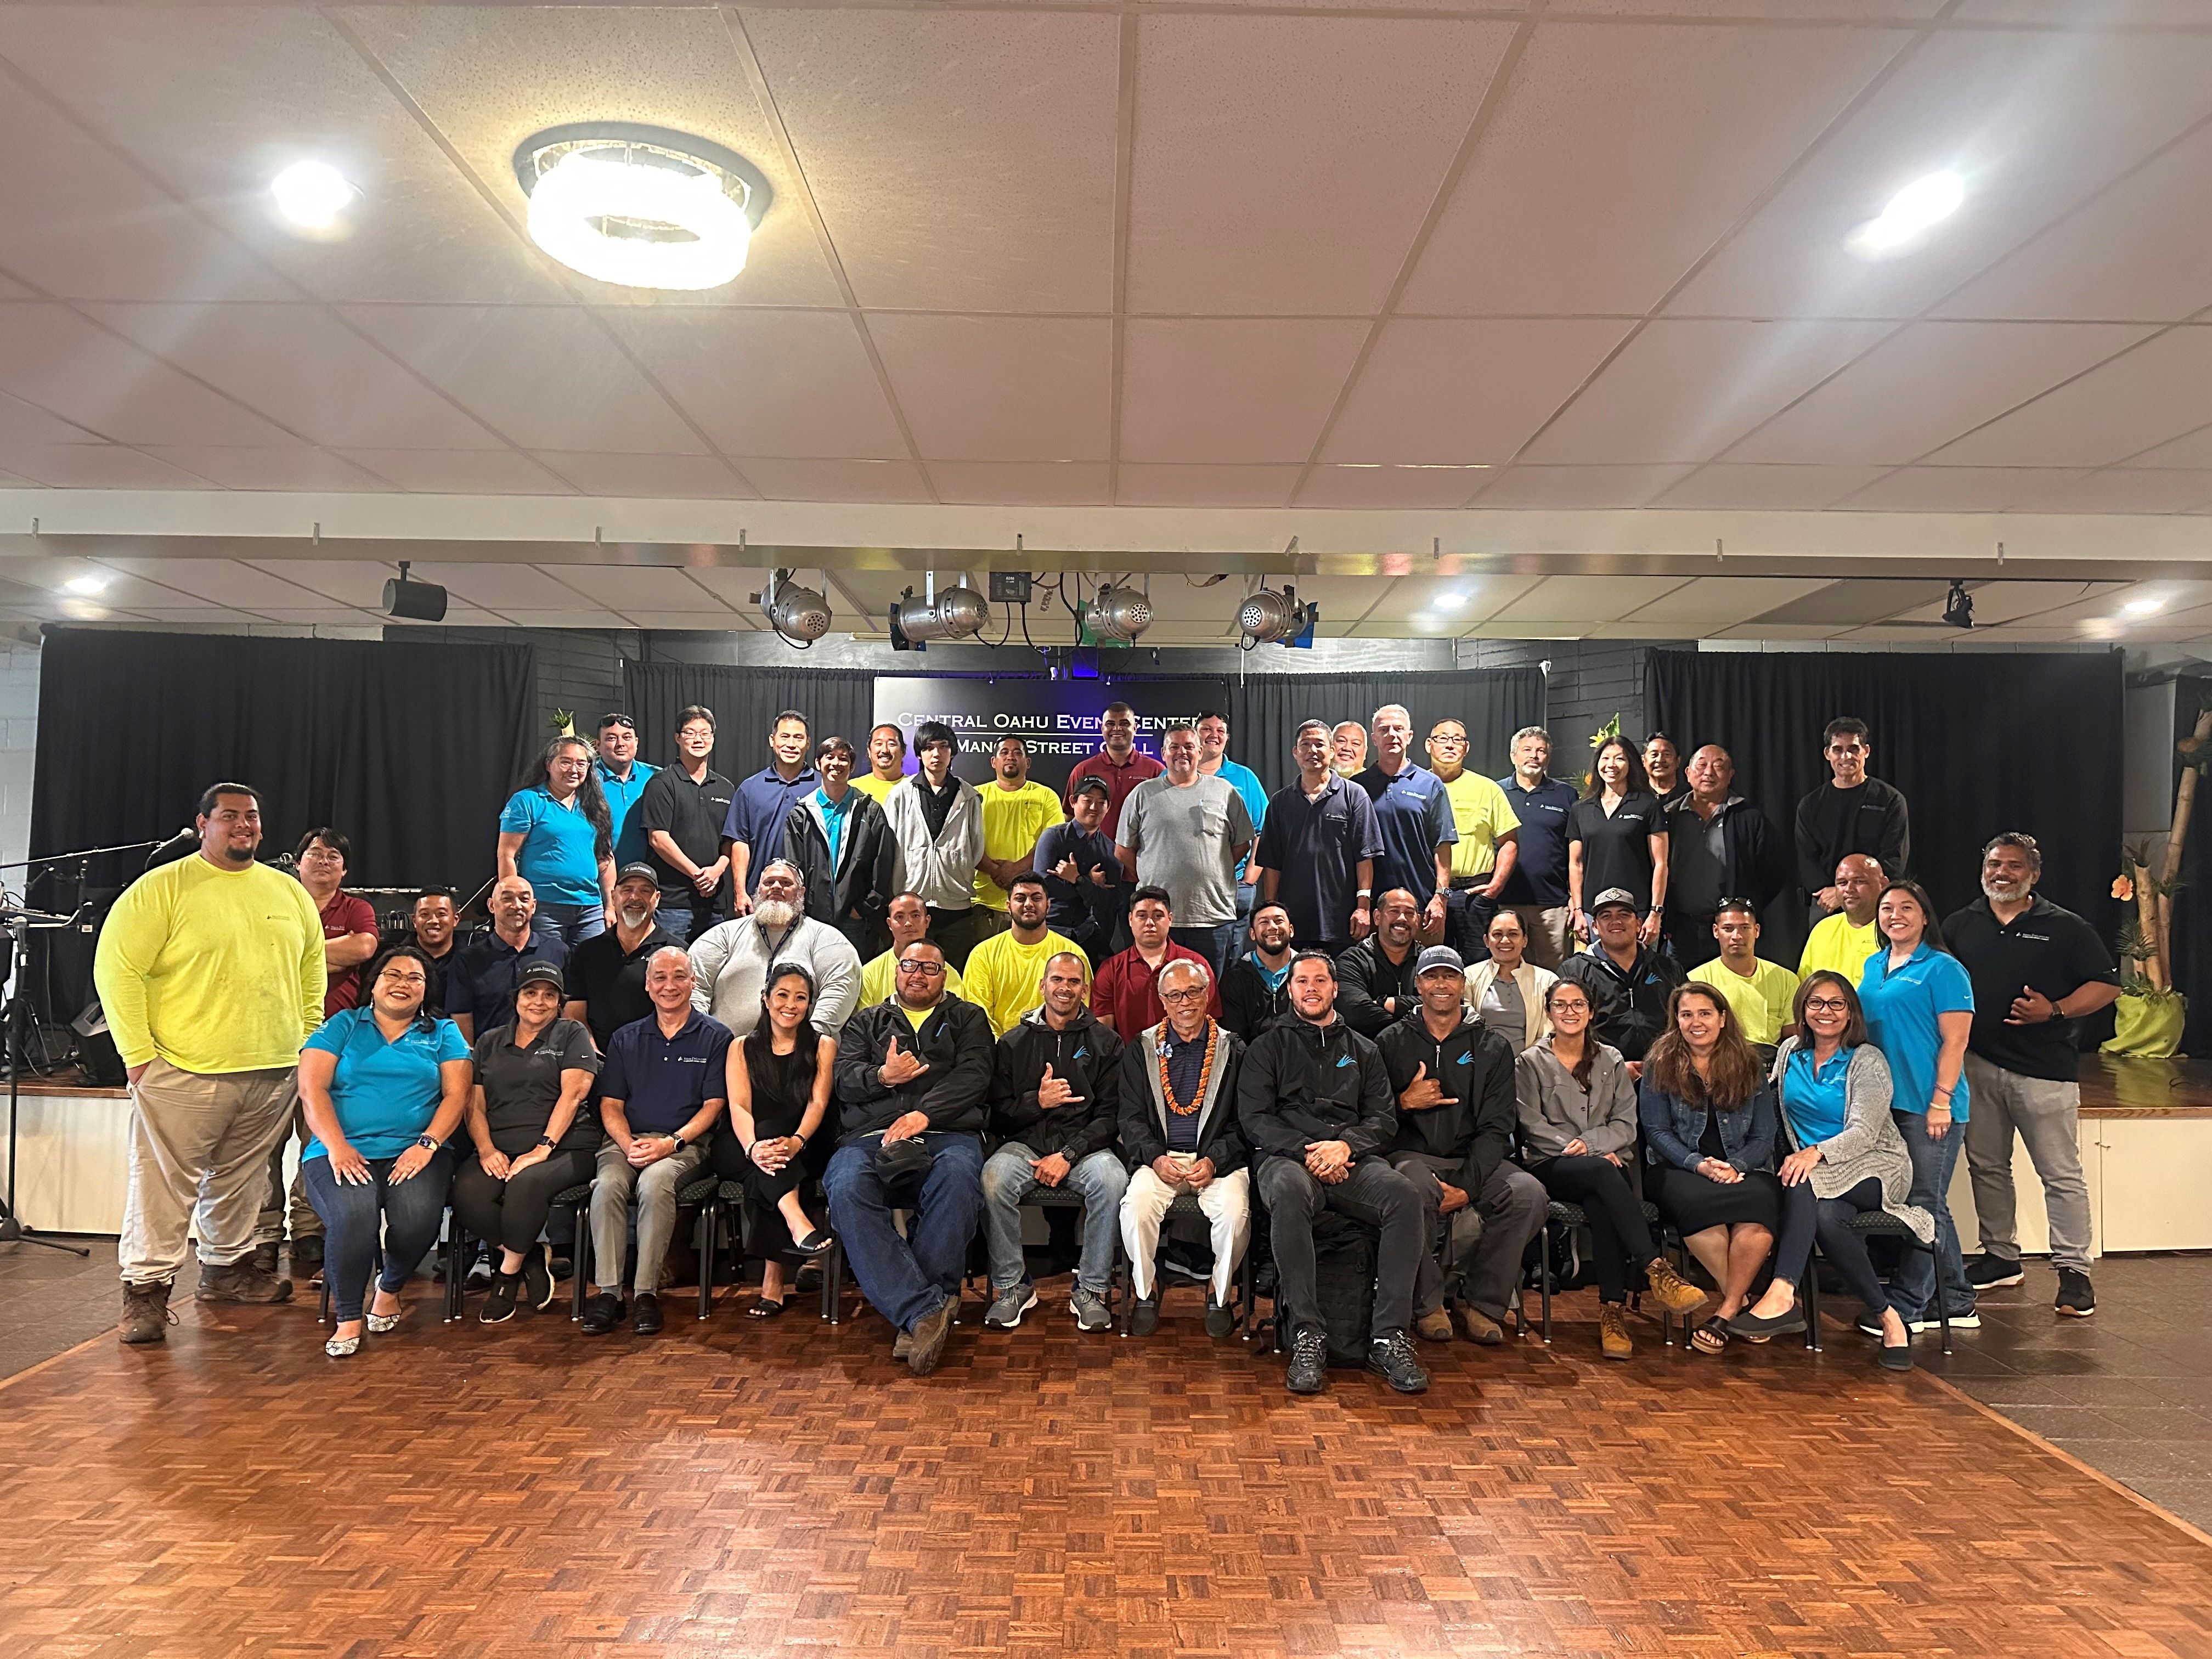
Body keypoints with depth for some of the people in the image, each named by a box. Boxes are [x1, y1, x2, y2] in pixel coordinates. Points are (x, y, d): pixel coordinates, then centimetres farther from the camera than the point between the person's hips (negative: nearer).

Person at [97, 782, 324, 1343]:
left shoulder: (289, 892, 11)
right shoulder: (162, 887, -5)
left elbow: (312, 963, 19)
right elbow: (116, 967, -9)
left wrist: (309, 1038, 12)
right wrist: (138, 1053, -12)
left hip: (275, 1072, 5)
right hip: (185, 1071, -5)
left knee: (241, 1179, 16)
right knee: (165, 1184, -1)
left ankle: (227, 1268, 31)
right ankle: (145, 1290, 9)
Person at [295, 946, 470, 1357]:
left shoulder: (443, 1033, 17)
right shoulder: (343, 1026, 15)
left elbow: (456, 1094, 6)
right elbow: (312, 1089, 3)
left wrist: (427, 1144, -11)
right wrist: (336, 1146, -12)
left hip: (414, 1152, 1)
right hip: (343, 1153, -1)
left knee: (418, 1215, -29)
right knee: (354, 1215, -32)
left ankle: (390, 1288, 5)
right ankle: (348, 1318, -10)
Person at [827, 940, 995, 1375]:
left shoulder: (967, 1018, 24)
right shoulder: (866, 1023, 29)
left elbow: (973, 1076, 6)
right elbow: (844, 1078, 13)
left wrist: (923, 1113, -10)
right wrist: (882, 1077, -10)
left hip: (946, 1132, -1)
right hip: (870, 1137, 1)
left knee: (958, 1178, -38)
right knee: (847, 1189, -34)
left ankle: (911, 1314, -33)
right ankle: (925, 1310, -38)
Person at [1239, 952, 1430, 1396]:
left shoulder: (1362, 1050, 24)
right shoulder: (1268, 1047, 18)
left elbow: (1384, 1118, 13)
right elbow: (1254, 1119, 5)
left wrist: (1345, 1146, -9)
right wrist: (1306, 1151, -11)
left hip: (1352, 1159, 2)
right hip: (1287, 1156, -2)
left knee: (1405, 1196, -30)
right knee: (1289, 1192, -39)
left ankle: (1389, 1337, -25)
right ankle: (1307, 1336, -32)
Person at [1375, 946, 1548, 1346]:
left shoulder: (1492, 1047, 10)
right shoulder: (1393, 1043, 9)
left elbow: (1496, 1127, 1)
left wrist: (1467, 1185, -13)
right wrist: (1404, 1102, -16)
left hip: (1473, 1159, 2)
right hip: (1412, 1155, -2)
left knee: (1529, 1194, -27)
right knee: (1414, 1190, -37)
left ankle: (1481, 1301, -7)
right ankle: (1428, 1303, -13)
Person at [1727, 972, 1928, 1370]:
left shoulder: (1867, 1061, -5)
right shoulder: (1789, 1053, 11)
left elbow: (1864, 1132, -16)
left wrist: (1818, 1152, -33)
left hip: (1873, 1164, -4)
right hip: (1814, 1168, 4)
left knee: (1805, 1184, -36)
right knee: (1827, 1216, -33)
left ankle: (1782, 1295, -43)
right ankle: (1885, 1316, -22)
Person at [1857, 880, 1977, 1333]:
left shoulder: (1943, 968, -6)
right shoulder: (1873, 967, 14)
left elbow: (1955, 1041, -11)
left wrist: (1940, 1101, -17)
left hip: (1928, 1108, -7)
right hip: (1883, 1104, 7)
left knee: (1924, 1204, -1)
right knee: (1931, 1206, 14)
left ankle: (1905, 1306, 3)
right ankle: (1957, 1302, 24)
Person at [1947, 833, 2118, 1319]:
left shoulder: (2065, 928, 1)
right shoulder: (1960, 925, 10)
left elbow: (2107, 986, -1)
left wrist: (2055, 1010, -16)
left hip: (2045, 1069, -4)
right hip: (1978, 1065, 4)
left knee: (2062, 1174, -1)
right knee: (1986, 1166, 12)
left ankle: (2073, 1271, 7)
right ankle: (2001, 1256, 25)